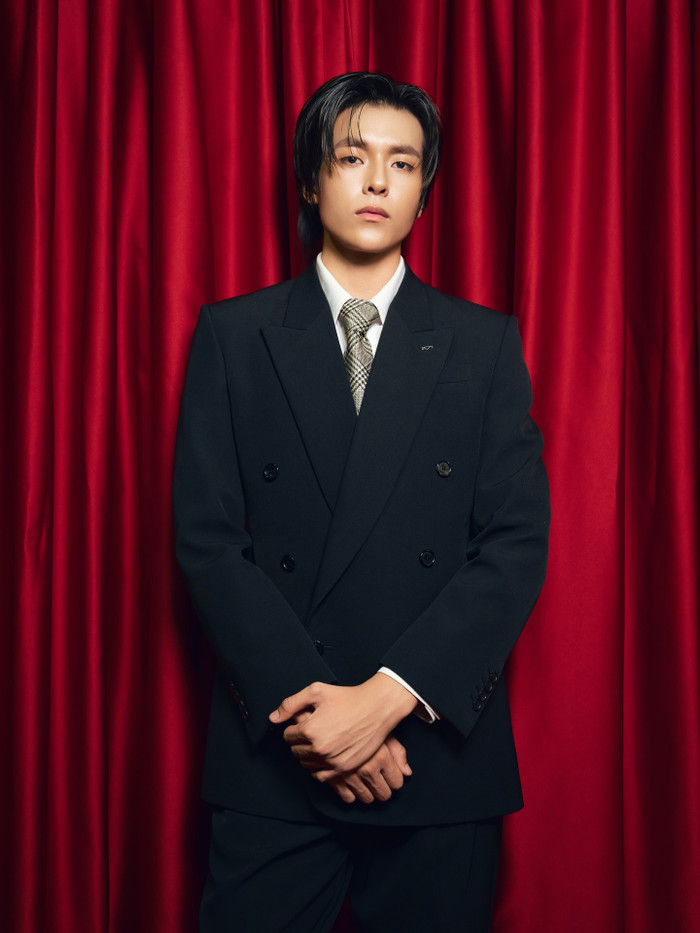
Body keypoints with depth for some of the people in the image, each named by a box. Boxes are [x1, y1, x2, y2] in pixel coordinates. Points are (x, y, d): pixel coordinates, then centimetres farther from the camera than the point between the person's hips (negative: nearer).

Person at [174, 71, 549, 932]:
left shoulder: (485, 345, 5)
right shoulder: (233, 336, 4)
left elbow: (517, 545, -3)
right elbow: (206, 538, -3)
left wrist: (390, 696, -14)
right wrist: (307, 703, -13)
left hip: (441, 751, 1)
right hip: (273, 760, 0)